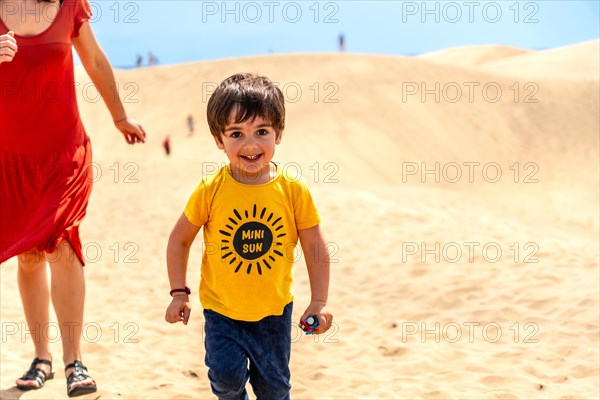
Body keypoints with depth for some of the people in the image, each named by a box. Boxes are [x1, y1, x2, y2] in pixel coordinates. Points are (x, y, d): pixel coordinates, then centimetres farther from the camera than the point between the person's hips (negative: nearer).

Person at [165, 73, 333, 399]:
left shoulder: (293, 190, -12)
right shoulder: (210, 190, -13)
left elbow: (315, 248, -4)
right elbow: (180, 239, -1)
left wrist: (319, 302, -7)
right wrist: (179, 293, -2)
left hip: (274, 311, 1)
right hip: (221, 310, -1)